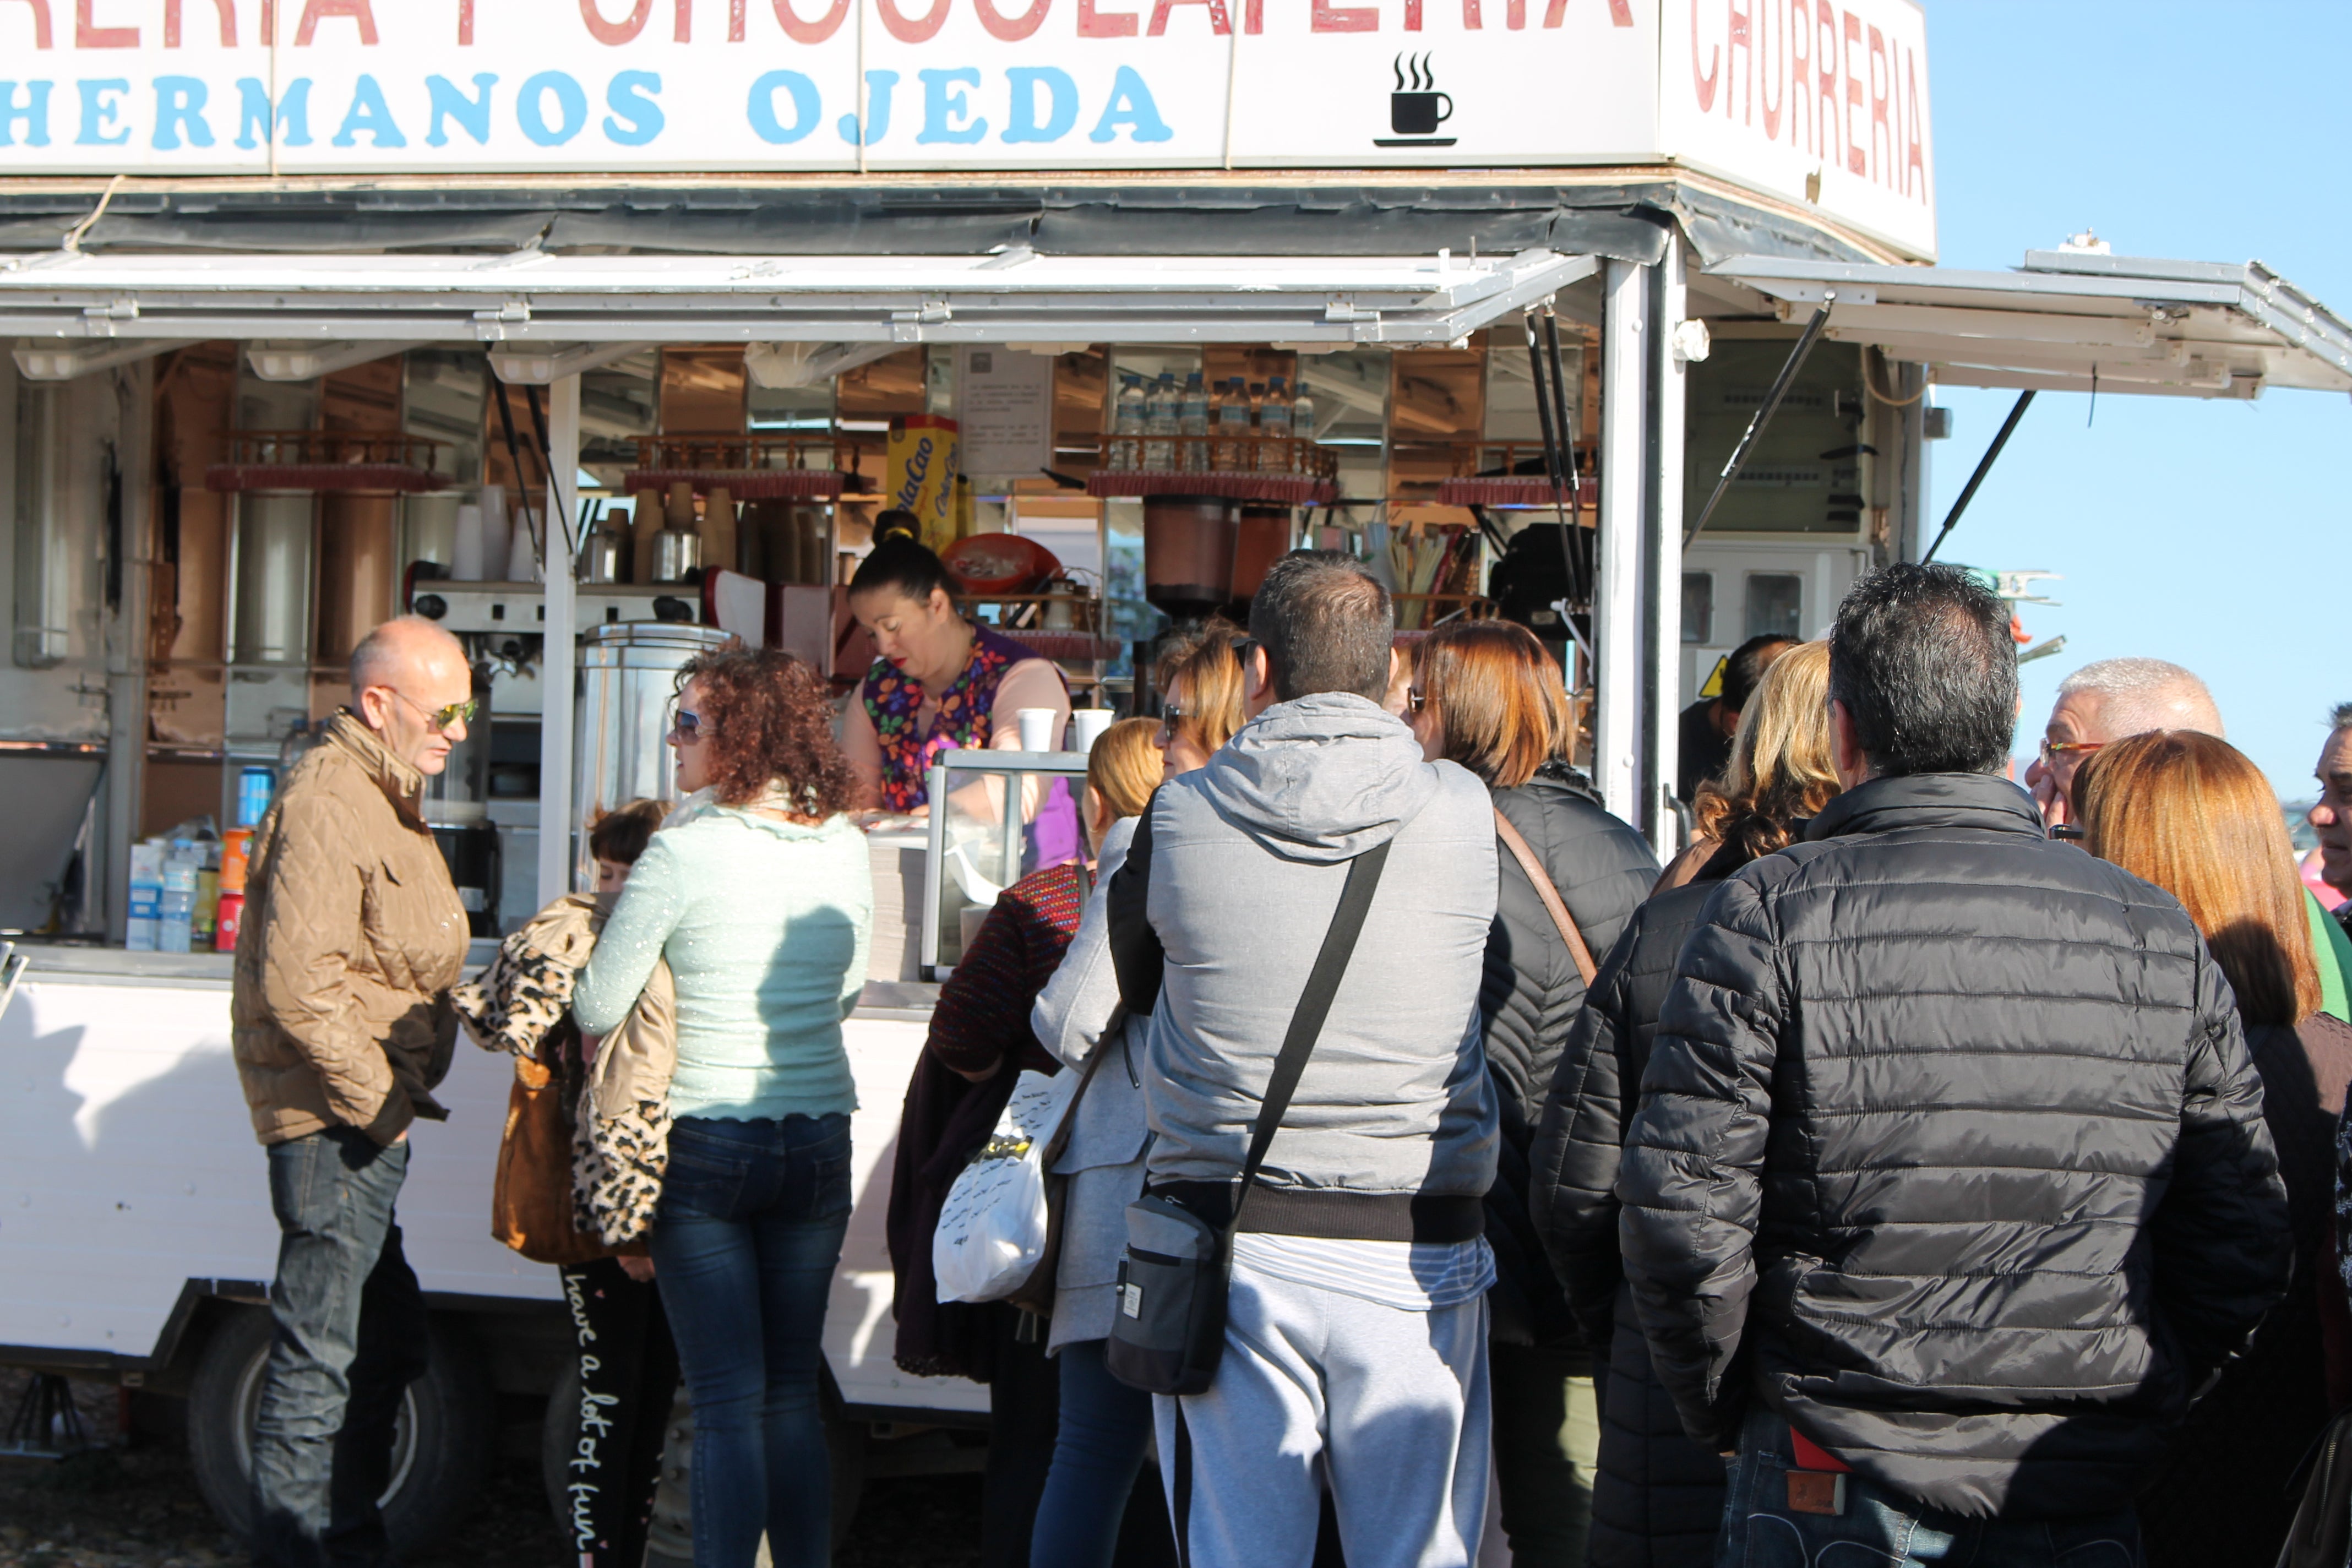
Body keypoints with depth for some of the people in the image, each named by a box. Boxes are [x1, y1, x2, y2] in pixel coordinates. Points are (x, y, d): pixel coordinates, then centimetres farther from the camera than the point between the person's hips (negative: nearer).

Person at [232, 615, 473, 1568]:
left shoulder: (382, 800, 17)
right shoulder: (328, 809, -17)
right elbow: (296, 983, -25)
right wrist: (375, 1096, -21)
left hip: (371, 1121, 11)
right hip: (337, 1125, -11)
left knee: (386, 1345, 18)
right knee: (319, 1357, -5)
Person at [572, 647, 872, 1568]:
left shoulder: (685, 852, -14)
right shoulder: (845, 849, 2)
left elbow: (596, 1007, -8)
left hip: (706, 1139, -5)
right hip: (819, 1139, 5)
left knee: (727, 1403, -2)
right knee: (793, 1396, 12)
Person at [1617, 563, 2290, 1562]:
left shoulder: (1767, 916, -7)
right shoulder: (2164, 937, 2)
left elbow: (1684, 1212, -11)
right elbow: (2247, 1250, 2)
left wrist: (1723, 1407, 4)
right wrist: (2133, 1422, 14)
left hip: (1837, 1488, -2)